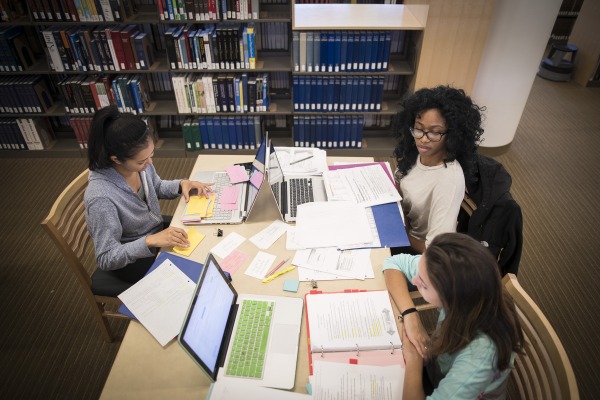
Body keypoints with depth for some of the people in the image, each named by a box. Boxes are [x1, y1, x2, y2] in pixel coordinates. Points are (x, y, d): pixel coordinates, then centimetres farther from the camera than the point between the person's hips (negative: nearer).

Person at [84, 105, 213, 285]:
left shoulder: (139, 162, -16)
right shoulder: (101, 197, -36)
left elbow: (157, 188, 7)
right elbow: (106, 259, -27)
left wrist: (182, 184, -12)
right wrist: (150, 241, -39)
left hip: (157, 231, 6)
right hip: (132, 260, -6)